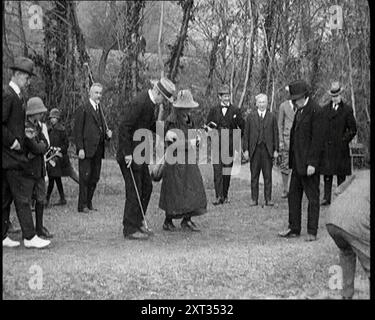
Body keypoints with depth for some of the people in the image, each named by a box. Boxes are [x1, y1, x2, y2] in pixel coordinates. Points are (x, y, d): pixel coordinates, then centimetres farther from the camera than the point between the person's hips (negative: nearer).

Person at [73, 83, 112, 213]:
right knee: (85, 177, -4)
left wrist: (107, 134, 2)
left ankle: (89, 203, 17)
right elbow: (77, 130, -9)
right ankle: (82, 205, 3)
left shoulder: (100, 110, 18)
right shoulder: (83, 110, -4)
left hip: (98, 151, 7)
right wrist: (80, 148, -16)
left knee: (95, 178, 8)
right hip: (86, 150, -7)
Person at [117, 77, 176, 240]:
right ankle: (130, 229, 4)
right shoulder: (139, 103, -22)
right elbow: (124, 127, -25)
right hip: (129, 154, -10)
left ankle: (137, 222, 27)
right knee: (134, 191, -5)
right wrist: (127, 154, -24)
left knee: (147, 187, 15)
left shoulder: (150, 103, 8)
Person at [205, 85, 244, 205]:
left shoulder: (235, 111, 7)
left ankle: (225, 196, 15)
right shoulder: (214, 110, 10)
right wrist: (210, 129, -2)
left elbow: (243, 127, 11)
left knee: (227, 171, 4)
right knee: (217, 170, -9)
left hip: (230, 145, 0)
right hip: (217, 145, 0)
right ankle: (219, 196, -12)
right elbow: (207, 126, 17)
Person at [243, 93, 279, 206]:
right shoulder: (251, 116, 7)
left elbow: (276, 134, 6)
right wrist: (246, 149, -1)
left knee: (268, 176, 2)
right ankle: (254, 199, 9)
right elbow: (246, 133, 6)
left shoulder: (272, 117, 7)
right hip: (254, 149, 0)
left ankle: (268, 199, 7)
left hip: (267, 150, 0)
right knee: (254, 176, 4)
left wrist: (276, 150, 0)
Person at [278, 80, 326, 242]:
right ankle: (294, 228, 21)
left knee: (312, 198, 2)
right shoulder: (300, 110, 14)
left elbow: (317, 139, -17)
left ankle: (312, 232, 9)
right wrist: (292, 160, 13)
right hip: (297, 162, 9)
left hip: (309, 163, -9)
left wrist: (312, 163, -19)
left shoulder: (315, 110, -14)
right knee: (293, 196, 12)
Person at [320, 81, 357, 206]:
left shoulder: (347, 110, 0)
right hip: (326, 147, 3)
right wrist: (321, 141, 4)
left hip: (340, 148, -3)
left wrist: (344, 140, -5)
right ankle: (327, 198, 6)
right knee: (327, 173, 1)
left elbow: (353, 129, 2)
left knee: (341, 175, 2)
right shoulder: (325, 109, 10)